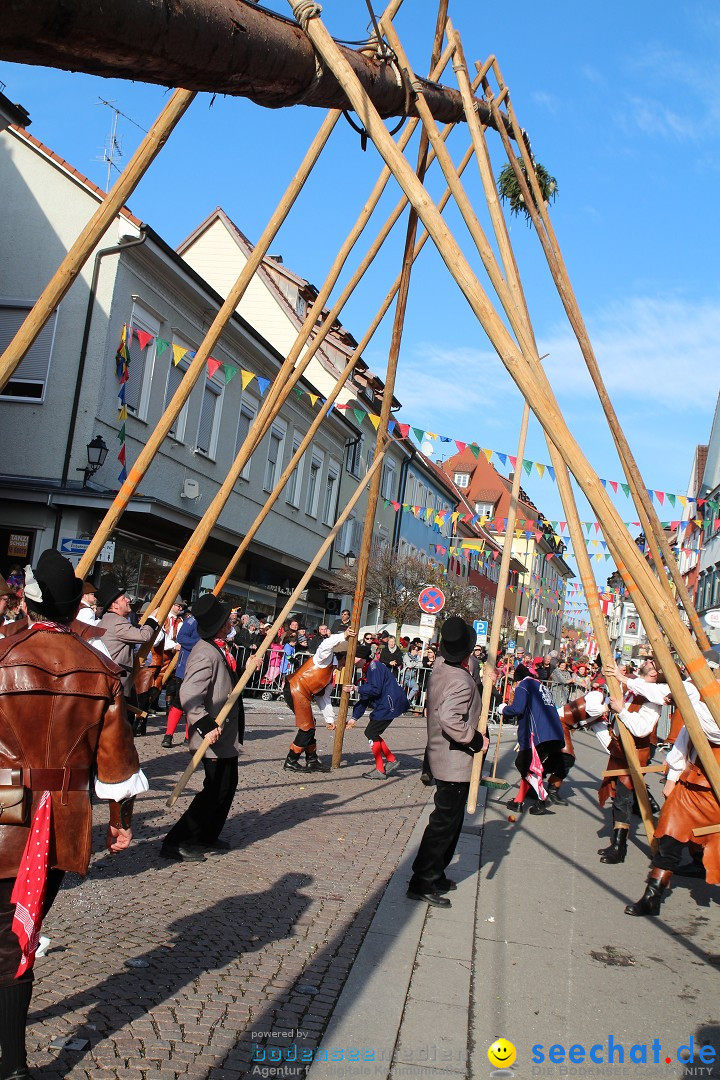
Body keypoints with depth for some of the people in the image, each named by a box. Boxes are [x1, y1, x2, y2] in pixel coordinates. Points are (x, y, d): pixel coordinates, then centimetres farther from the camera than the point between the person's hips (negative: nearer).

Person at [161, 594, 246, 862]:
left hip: (227, 737, 10)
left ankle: (207, 837, 31)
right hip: (215, 739, -10)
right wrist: (207, 726, -39)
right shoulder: (205, 654, -24)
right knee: (216, 790, -5)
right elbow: (189, 695, -33)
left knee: (228, 786, 18)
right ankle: (176, 842, 3)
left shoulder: (219, 649, 8)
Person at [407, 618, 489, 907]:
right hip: (456, 762, -10)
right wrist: (476, 740, -22)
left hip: (443, 758, 10)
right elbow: (450, 719, -36)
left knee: (449, 819, 19)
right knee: (445, 821, -3)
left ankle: (435, 875, 28)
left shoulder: (440, 667, 4)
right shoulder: (461, 680, -24)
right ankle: (422, 883, 2)